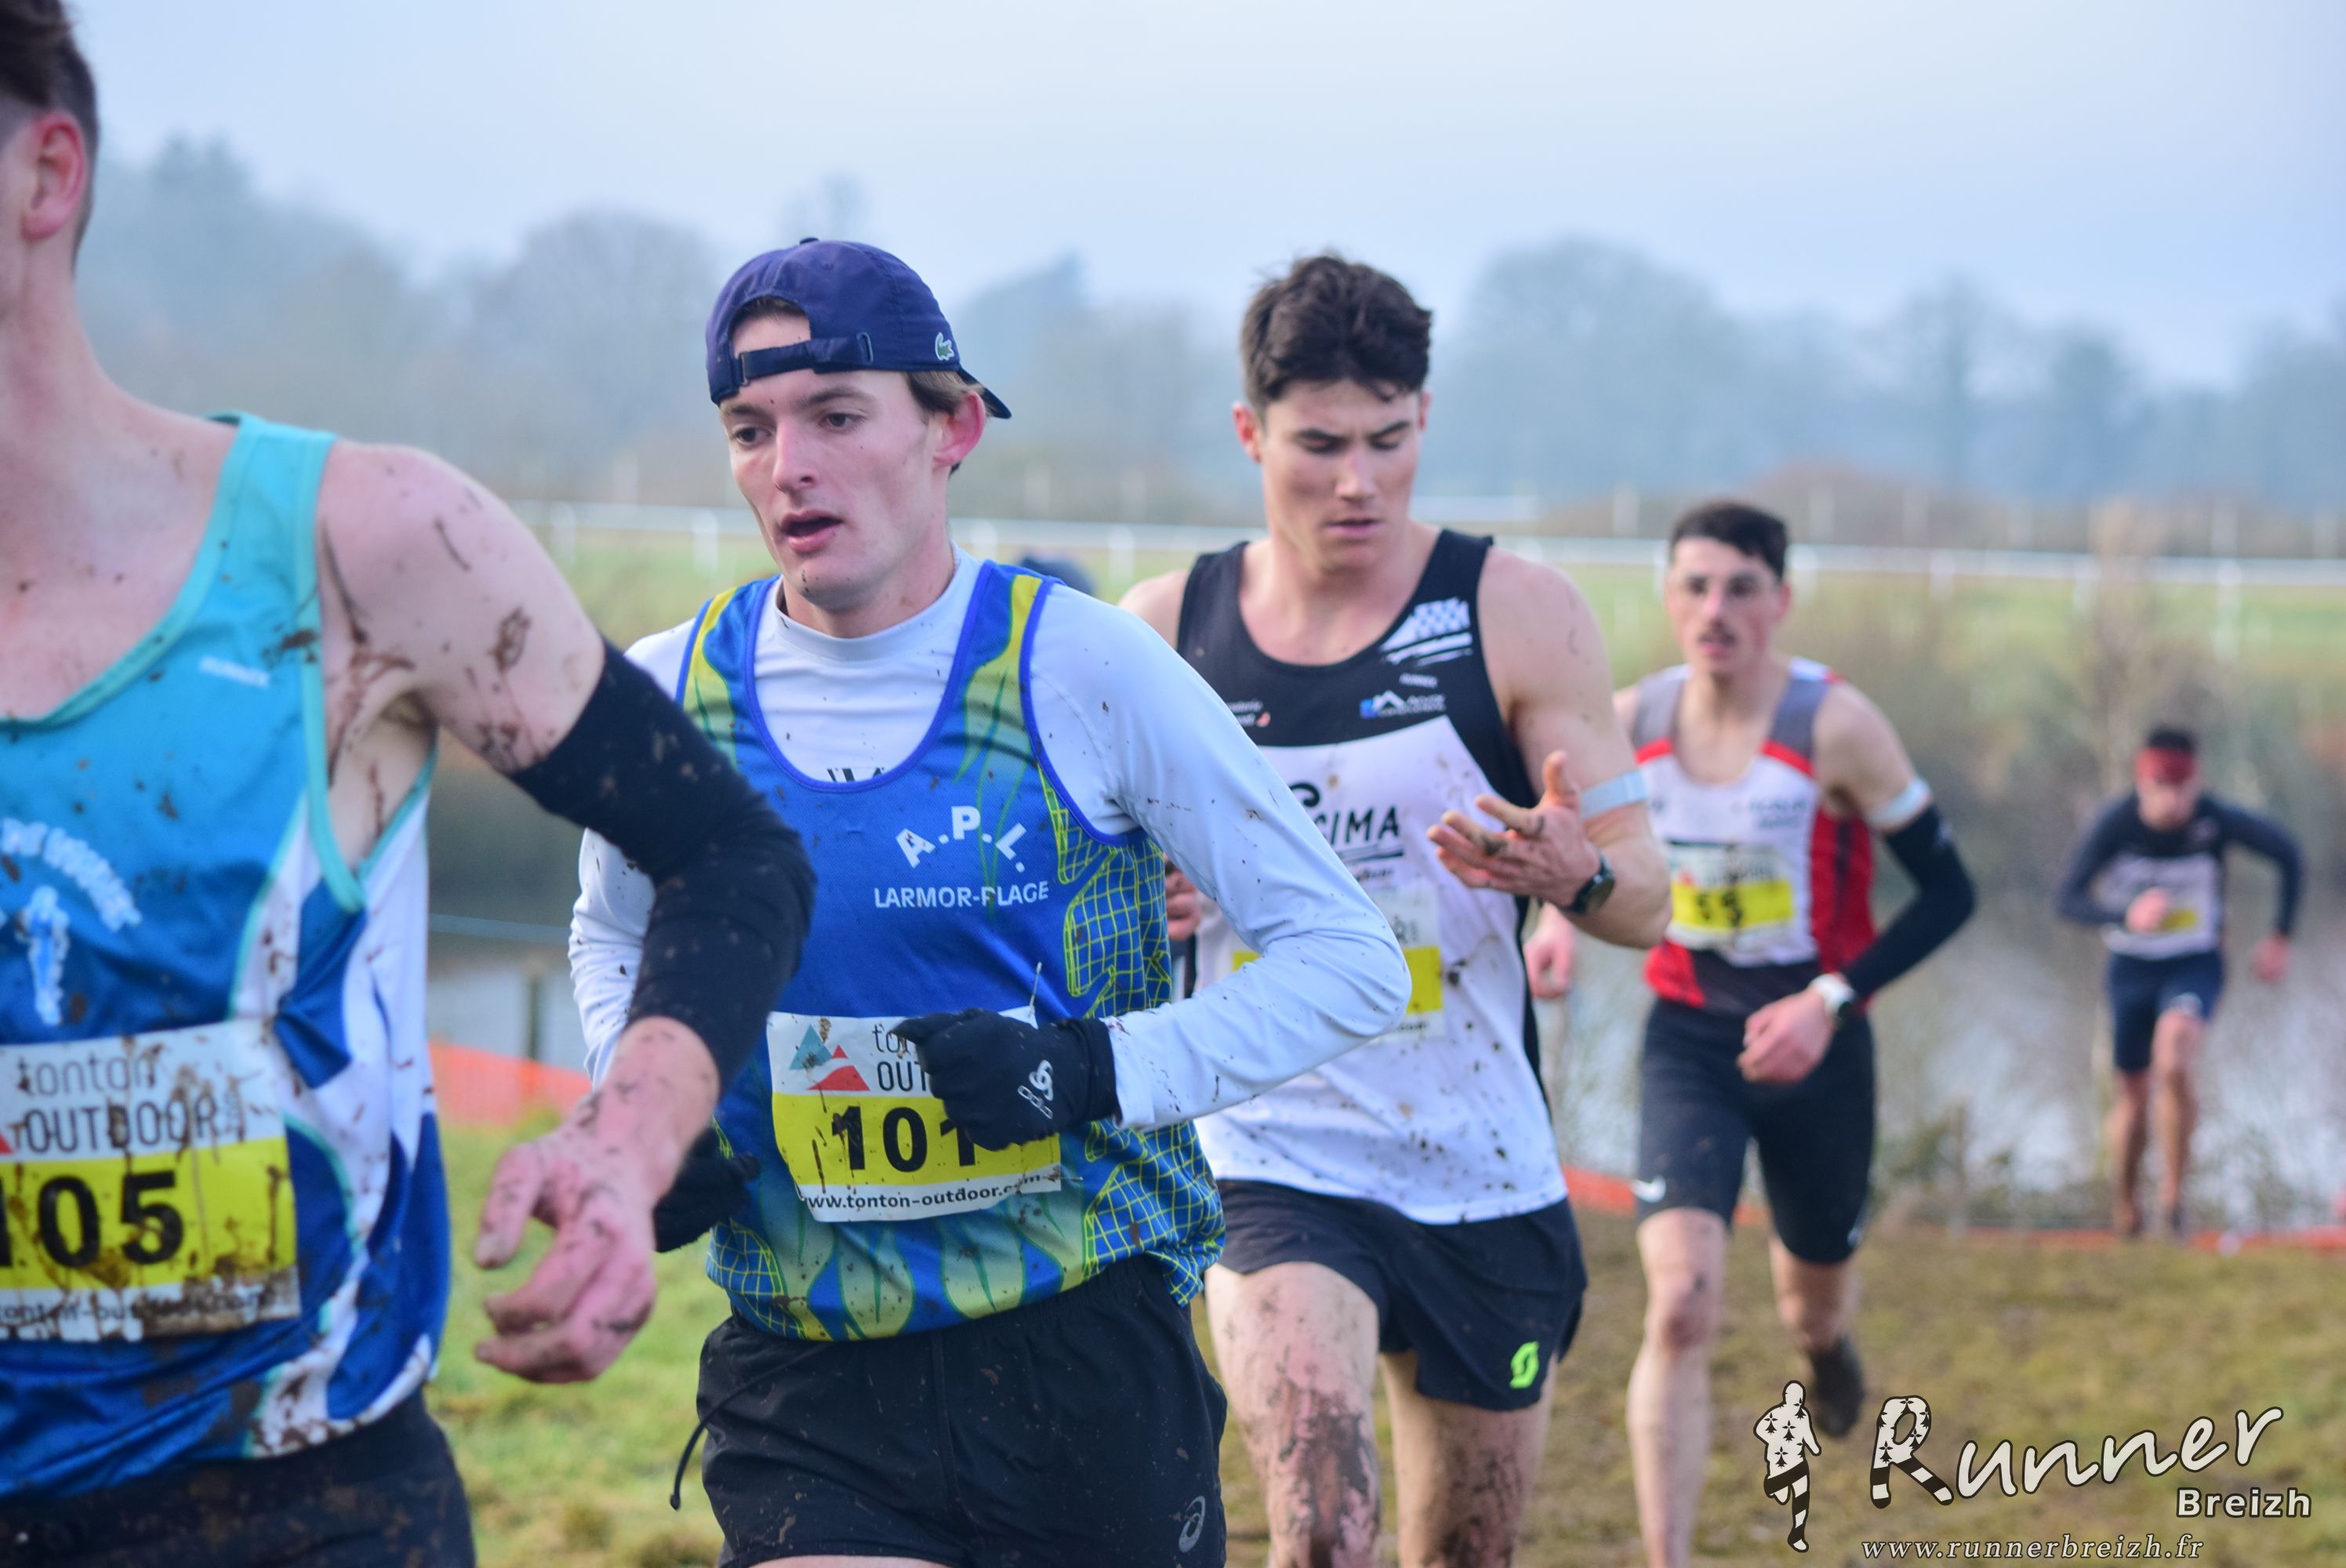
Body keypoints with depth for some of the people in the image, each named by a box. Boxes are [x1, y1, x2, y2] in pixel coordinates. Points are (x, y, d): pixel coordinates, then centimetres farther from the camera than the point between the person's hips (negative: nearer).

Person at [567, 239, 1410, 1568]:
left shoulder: (1082, 665, -7)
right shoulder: (666, 694, 1)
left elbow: (1350, 958, -3)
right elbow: (611, 938, 23)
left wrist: (1103, 1070, -17)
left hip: (1085, 1350, -1)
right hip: (807, 1386, 1)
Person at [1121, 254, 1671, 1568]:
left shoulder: (1520, 614, -3)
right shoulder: (1160, 634, 1)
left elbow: (1645, 901, -3)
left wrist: (1571, 872, -26)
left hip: (1485, 1174, 1)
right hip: (1269, 1163, -1)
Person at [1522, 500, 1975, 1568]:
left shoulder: (1836, 725, -16)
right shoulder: (1630, 722, -6)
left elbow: (1946, 892, -11)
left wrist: (1829, 1000, -22)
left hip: (1816, 1050, -1)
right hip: (1689, 1045, 1)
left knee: (1812, 1299, 21)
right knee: (1679, 1306, -20)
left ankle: (1826, 1344, 62)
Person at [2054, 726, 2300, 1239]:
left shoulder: (2218, 820, -18)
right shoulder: (2114, 824, -19)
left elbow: (2288, 855, -1)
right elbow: (2068, 899, -21)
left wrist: (2281, 938, 0)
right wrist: (2127, 916, -39)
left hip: (2195, 966, -1)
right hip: (2131, 967, 1)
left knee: (2173, 1066, -27)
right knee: (2133, 1096, 8)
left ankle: (2173, 1195, -12)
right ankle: (2125, 1212, 31)